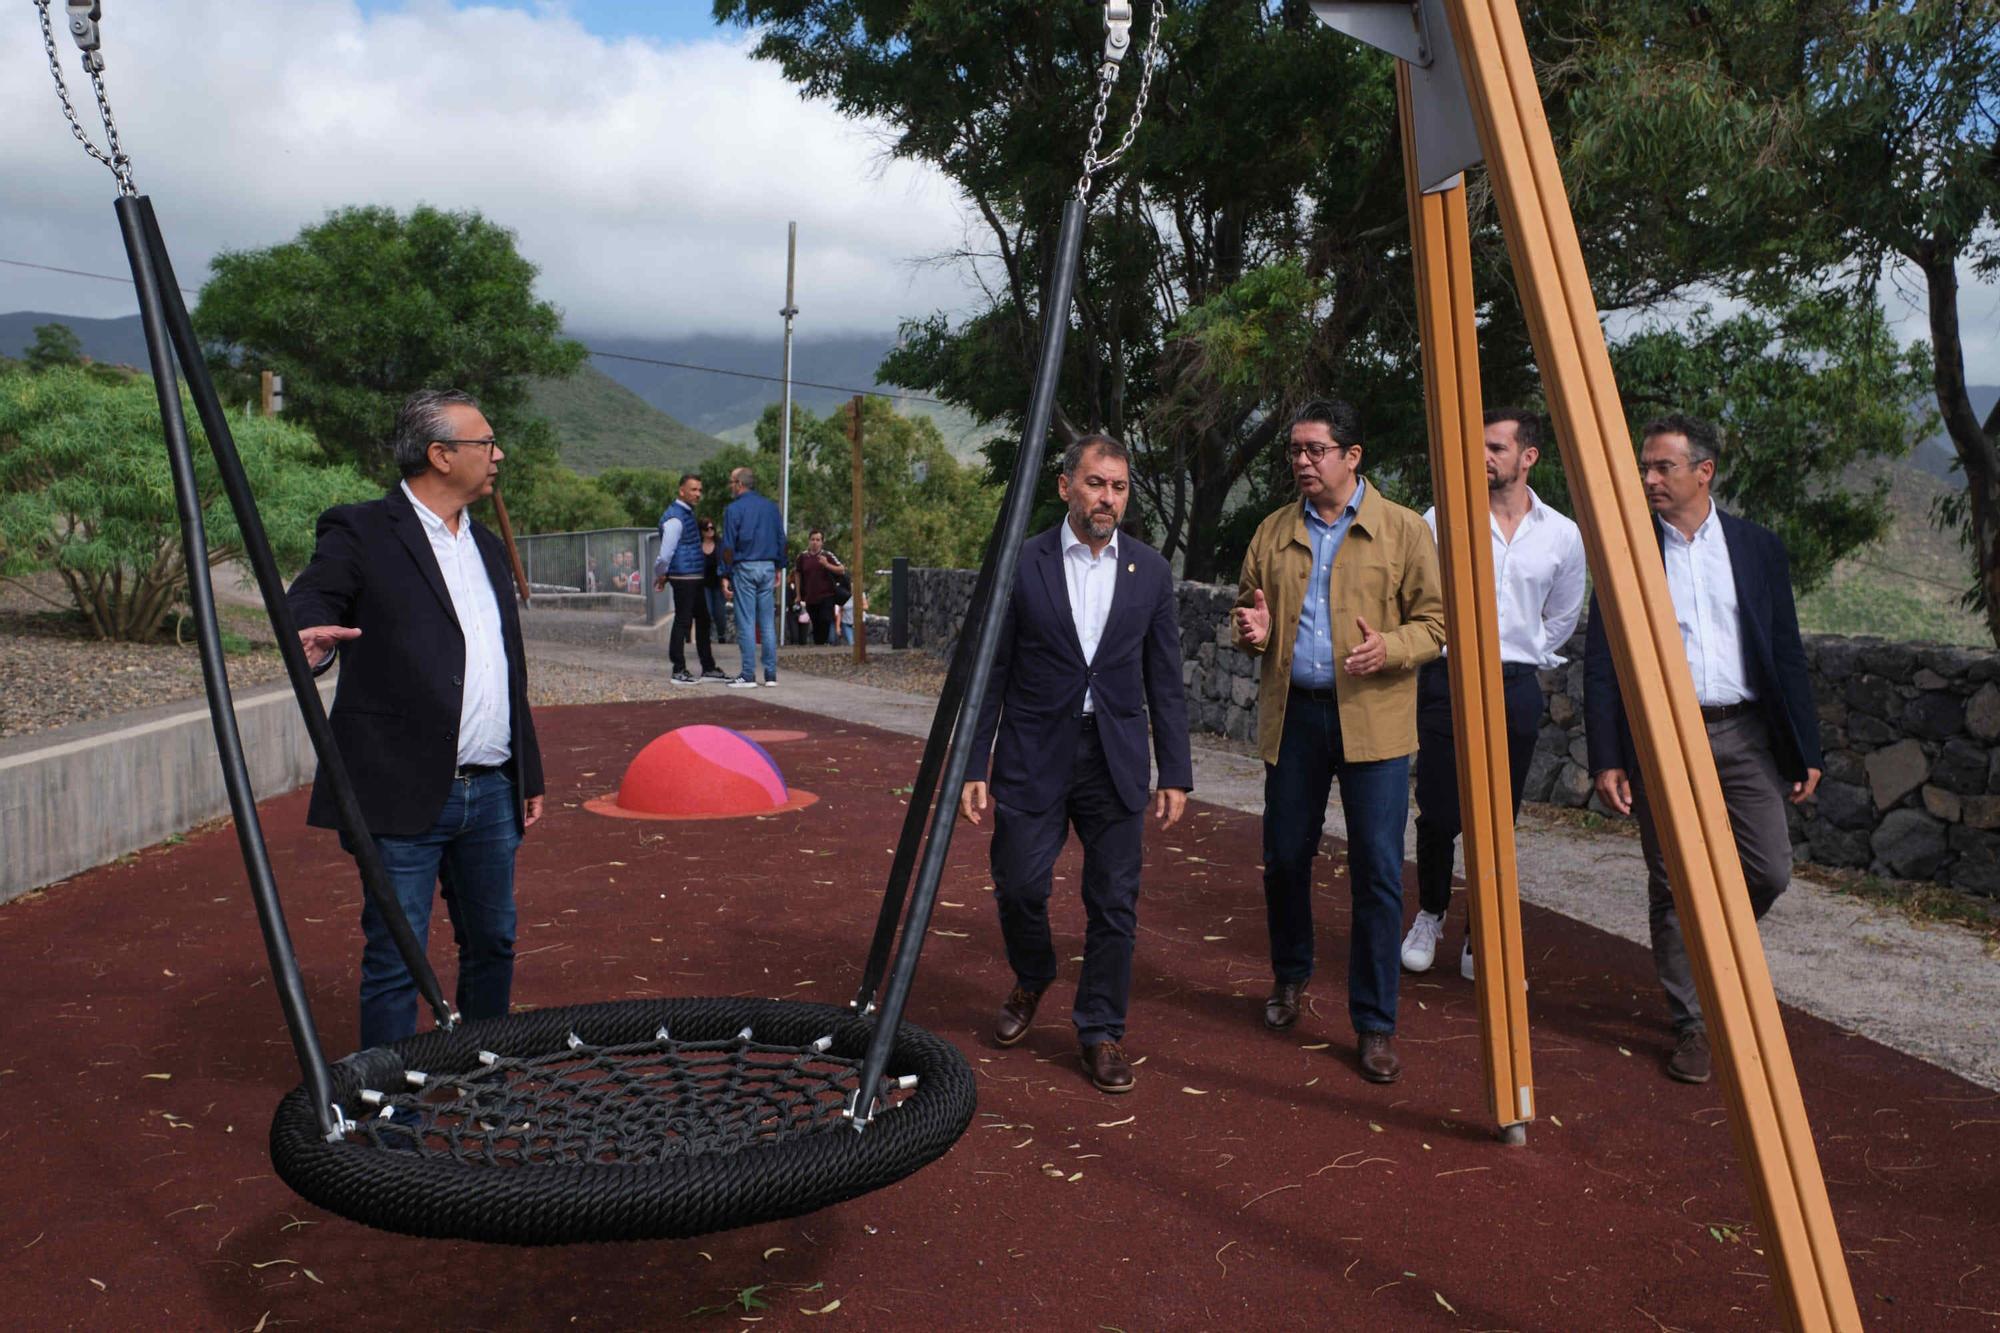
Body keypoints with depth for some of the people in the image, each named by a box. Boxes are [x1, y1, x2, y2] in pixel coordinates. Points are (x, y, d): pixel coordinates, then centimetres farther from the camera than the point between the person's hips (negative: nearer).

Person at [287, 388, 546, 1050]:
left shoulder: (486, 547, 17)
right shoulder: (361, 533, -4)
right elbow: (306, 604, -16)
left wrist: (529, 774, 20)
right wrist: (312, 636, -41)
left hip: (492, 795, 7)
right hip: (405, 795, -7)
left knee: (493, 944, 17)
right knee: (396, 959, 1)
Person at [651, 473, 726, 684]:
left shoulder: (688, 513, 16)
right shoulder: (675, 518, -16)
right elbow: (665, 553, -17)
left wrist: (661, 576, 22)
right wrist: (661, 576, -4)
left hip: (696, 578, 10)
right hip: (684, 579, -10)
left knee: (703, 620, 13)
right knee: (683, 621, -3)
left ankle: (708, 668, 21)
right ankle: (679, 671, 5)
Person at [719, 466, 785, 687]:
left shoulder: (734, 509, -6)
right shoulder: (771, 507, 10)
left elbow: (728, 546, -8)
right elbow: (781, 539, 12)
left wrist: (725, 575, -5)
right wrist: (778, 568, 17)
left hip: (745, 569, -5)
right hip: (768, 567, 5)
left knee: (746, 623, -3)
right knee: (768, 622, 7)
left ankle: (749, 675, -4)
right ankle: (771, 674, 6)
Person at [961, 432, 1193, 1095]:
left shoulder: (1150, 571, 4)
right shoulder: (1020, 563, -3)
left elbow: (1164, 682, 6)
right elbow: (990, 673, 0)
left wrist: (1175, 774, 2)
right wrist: (973, 767, -4)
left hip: (1116, 760, 2)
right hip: (1033, 755, -1)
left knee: (1115, 902, 4)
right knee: (1019, 886, 2)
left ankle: (1102, 1032, 19)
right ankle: (1031, 981, 33)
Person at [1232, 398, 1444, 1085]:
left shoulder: (1403, 530, 0)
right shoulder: (1273, 532, 11)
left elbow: (1438, 622, 0)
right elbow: (1246, 606, 19)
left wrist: (1390, 648, -20)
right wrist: (1251, 629, -5)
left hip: (1373, 720, -3)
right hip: (1292, 714, 3)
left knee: (1377, 873, -4)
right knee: (1284, 858, 9)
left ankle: (1375, 1026, 8)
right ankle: (1290, 977, 35)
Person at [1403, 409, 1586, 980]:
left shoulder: (1562, 535, 6)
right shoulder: (1442, 518, -2)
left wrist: (1523, 657, 14)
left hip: (1516, 687, 2)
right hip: (1447, 680, -2)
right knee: (1438, 815, -1)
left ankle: (1481, 946, 16)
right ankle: (1430, 915, 25)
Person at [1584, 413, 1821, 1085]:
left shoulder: (1757, 547, 7)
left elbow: (1786, 651, 9)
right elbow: (1600, 662, 0)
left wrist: (1805, 747, 5)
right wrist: (1606, 759, -6)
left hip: (1743, 734, 2)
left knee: (1769, 871, -2)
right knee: (1673, 886, 2)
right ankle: (1693, 1024, 14)